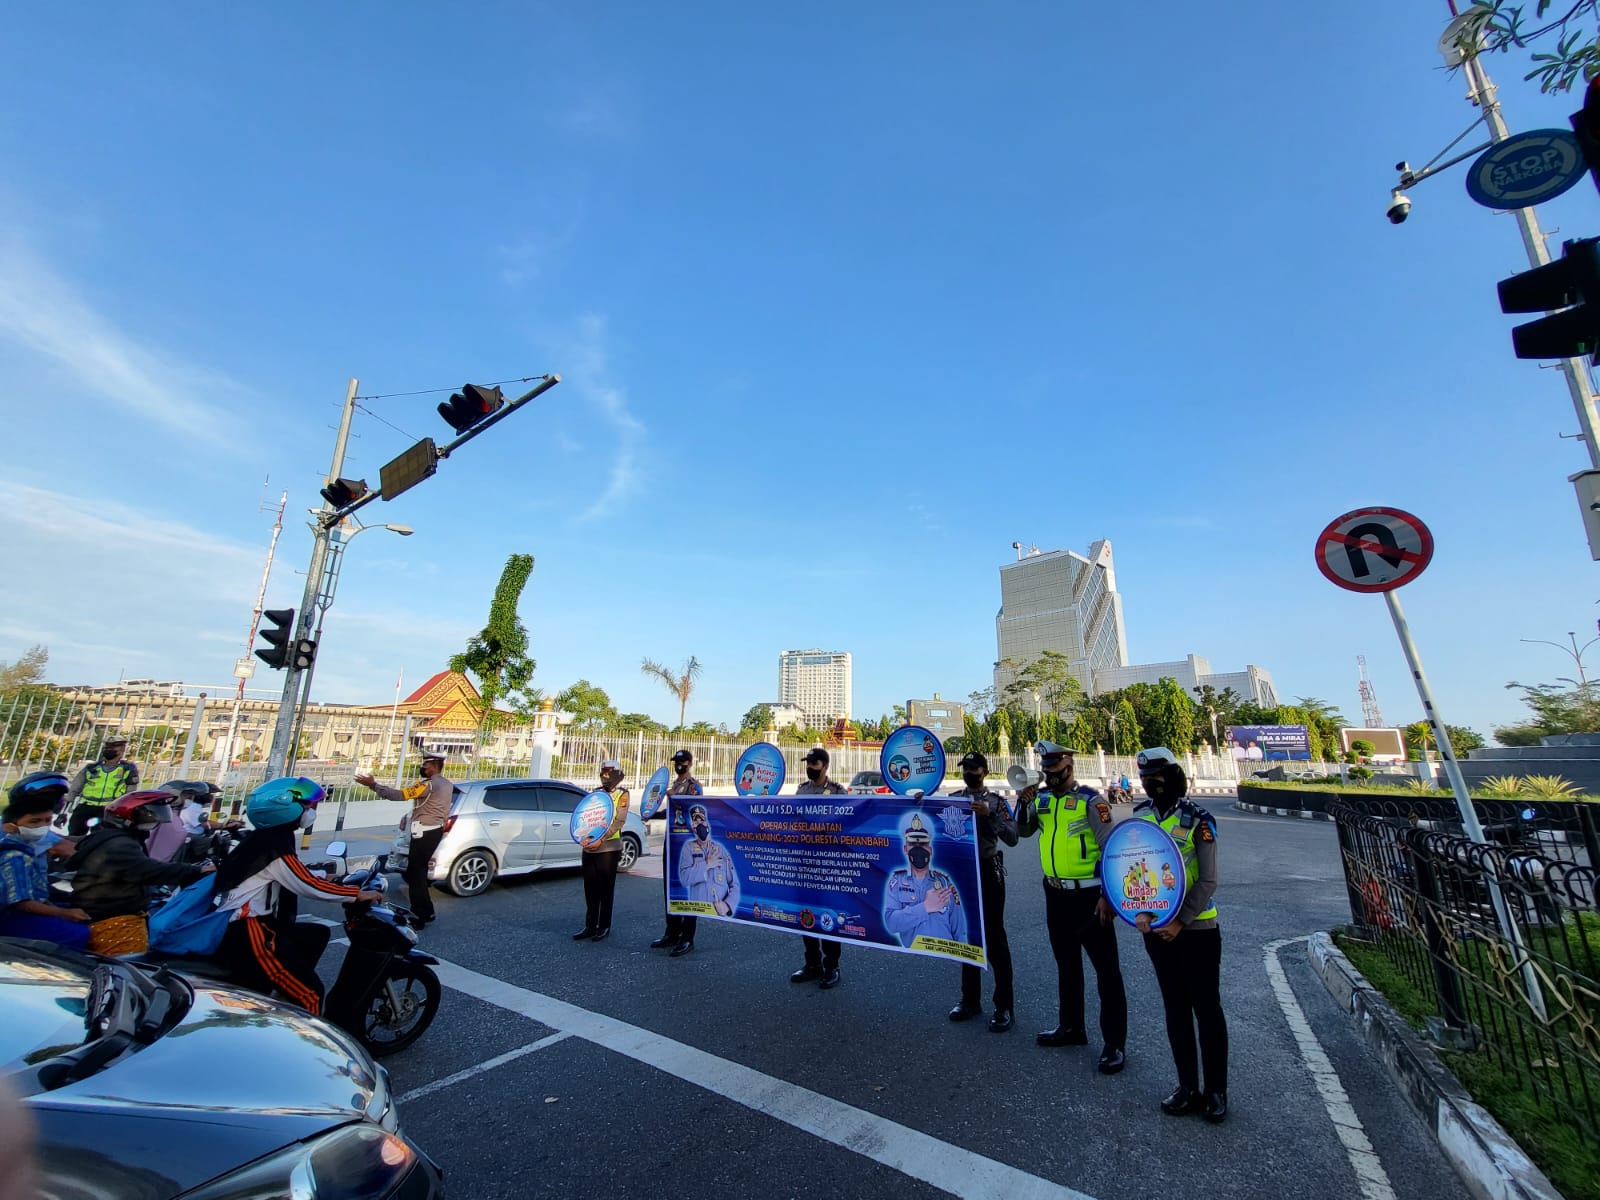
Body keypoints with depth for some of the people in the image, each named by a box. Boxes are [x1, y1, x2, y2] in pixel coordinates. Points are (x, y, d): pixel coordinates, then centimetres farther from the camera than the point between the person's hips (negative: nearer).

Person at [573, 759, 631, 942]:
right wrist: (584, 837, -11)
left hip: (608, 848, -5)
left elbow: (619, 821, -11)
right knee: (590, 888, 9)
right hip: (589, 848, 5)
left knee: (606, 889, 3)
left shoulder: (622, 794, -1)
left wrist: (601, 840, -20)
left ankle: (604, 927, 14)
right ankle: (590, 926, 20)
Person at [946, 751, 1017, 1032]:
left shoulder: (996, 801, -3)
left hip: (987, 873, -4)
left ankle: (1003, 1006, 15)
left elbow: (1012, 837, -14)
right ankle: (970, 1000, 29)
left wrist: (989, 815, -28)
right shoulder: (951, 799, 6)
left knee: (994, 938, 1)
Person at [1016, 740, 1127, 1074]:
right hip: (1055, 893, 7)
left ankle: (1114, 1043, 18)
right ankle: (1071, 1027, 36)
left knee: (1106, 968, 4)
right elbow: (1023, 831, 6)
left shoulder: (1090, 800, -14)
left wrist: (1108, 895, -16)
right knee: (1066, 963, 20)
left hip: (1088, 894, -6)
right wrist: (1024, 802, -10)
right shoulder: (1041, 797, 3)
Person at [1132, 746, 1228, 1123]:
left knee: (1207, 1009, 9)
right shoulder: (1139, 817, 0)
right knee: (1175, 1009, 14)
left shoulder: (1197, 820, -13)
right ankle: (1188, 1088, 28)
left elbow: (1207, 882, -12)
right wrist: (1141, 912, -10)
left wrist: (1181, 922, -17)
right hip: (1156, 930, 4)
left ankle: (1216, 1091, 26)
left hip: (1196, 929, -4)